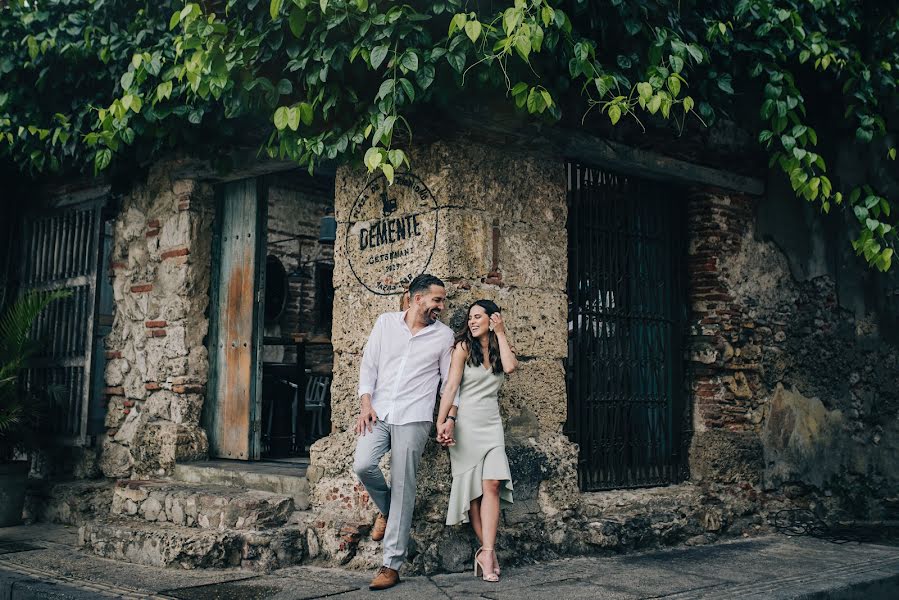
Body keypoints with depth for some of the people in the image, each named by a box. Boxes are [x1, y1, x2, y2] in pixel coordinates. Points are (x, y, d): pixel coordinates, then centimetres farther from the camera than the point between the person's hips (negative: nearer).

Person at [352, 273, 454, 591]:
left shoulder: (444, 335, 6)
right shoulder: (386, 322, 8)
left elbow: (450, 380, 8)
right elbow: (369, 364, 6)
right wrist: (366, 403, -5)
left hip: (413, 419, -1)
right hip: (378, 413, 2)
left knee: (403, 488, -4)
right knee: (363, 465, -20)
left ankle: (392, 565, 2)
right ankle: (386, 509, 15)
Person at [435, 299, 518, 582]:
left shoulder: (499, 349, 12)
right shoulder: (464, 346, 0)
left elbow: (510, 366, -11)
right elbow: (451, 385, -8)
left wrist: (500, 333, -4)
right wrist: (442, 422, -17)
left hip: (492, 423, 3)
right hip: (466, 423, -3)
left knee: (491, 485, -11)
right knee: (473, 487, -1)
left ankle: (486, 552, -15)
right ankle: (489, 551, 5)